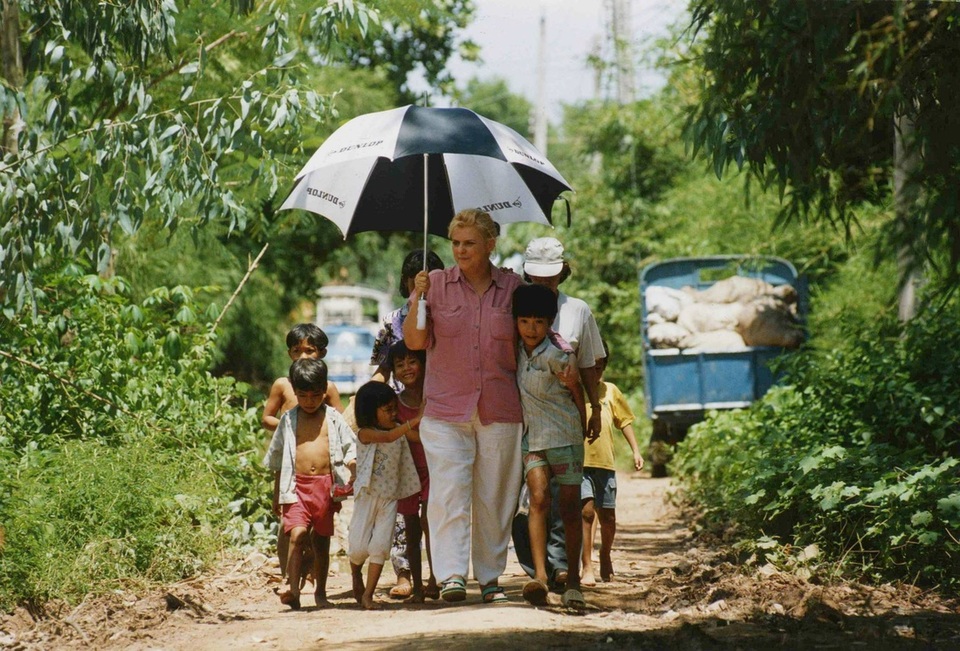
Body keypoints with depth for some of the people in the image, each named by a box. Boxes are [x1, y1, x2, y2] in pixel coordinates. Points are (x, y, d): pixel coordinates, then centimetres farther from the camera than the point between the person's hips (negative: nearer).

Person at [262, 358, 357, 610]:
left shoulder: (333, 418, 7)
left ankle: (321, 593, 20)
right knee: (297, 535, -17)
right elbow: (278, 459, 13)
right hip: (297, 485, -1)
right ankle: (293, 591, -22)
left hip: (325, 485, 1)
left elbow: (351, 446, 8)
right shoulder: (289, 420, 7)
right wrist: (276, 495, 13)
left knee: (322, 540, 9)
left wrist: (353, 468, -14)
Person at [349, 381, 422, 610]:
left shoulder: (399, 431, 9)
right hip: (367, 495, -4)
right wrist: (416, 421, -33)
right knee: (359, 546, -2)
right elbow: (388, 437, -27)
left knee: (380, 546, -5)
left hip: (390, 497, 4)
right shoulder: (365, 434, -11)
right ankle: (356, 575, 31)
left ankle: (368, 594, 1)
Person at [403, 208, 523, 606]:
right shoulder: (436, 283, 4)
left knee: (495, 496, 5)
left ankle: (491, 576, 13)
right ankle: (450, 574, -13)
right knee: (449, 491, -10)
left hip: (499, 410, 1)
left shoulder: (513, 287, 7)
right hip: (446, 409, -1)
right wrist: (417, 297, -14)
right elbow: (414, 341, -2)